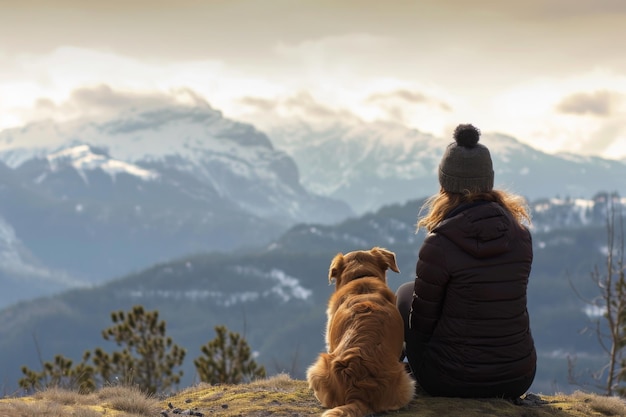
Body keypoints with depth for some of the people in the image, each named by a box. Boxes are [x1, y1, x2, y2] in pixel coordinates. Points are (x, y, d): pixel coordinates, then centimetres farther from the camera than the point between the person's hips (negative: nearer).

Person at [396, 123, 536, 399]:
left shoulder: (439, 244, -18)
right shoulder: (521, 234, -3)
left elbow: (422, 321, -6)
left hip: (453, 382, -4)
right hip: (518, 378, 4)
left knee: (406, 294, 21)